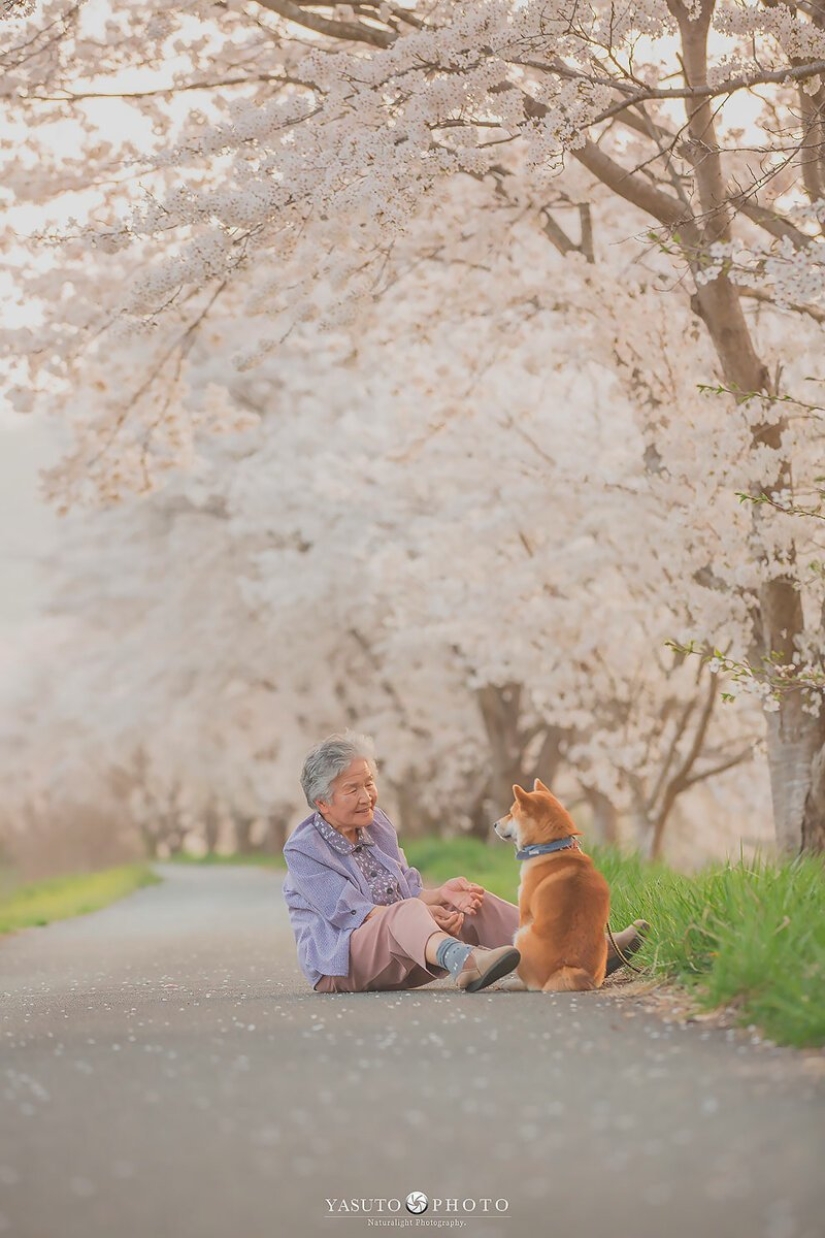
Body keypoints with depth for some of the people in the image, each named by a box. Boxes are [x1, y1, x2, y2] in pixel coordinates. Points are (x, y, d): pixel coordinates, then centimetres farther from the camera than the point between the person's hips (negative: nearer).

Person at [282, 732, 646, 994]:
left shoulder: (376, 825, 12)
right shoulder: (303, 849, -10)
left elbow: (408, 890, 10)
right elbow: (351, 913, -18)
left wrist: (441, 894, -13)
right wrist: (425, 913, -27)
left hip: (401, 954, 8)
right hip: (339, 965, -8)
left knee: (474, 905, -11)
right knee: (405, 912, -37)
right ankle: (466, 962, -72)